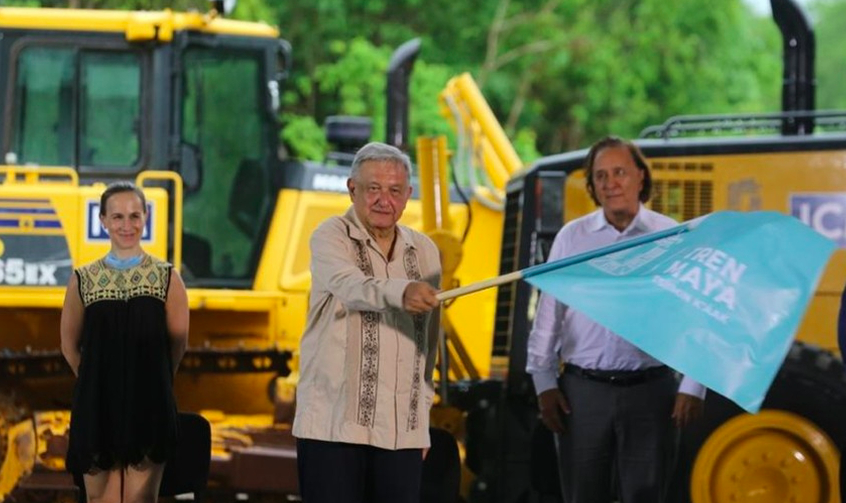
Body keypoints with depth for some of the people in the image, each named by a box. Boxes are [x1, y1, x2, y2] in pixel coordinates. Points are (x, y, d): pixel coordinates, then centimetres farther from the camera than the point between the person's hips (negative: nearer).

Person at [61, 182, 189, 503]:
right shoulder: (83, 281, 4)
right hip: (97, 407, 1)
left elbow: (178, 343, 7)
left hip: (148, 408, -1)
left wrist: (153, 382, 11)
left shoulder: (167, 279, 1)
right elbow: (70, 345, 12)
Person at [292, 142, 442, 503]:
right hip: (333, 425, -5)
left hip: (402, 431, 5)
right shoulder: (331, 238, -4)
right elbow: (352, 287, -26)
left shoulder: (424, 251, 13)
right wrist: (401, 292, -46)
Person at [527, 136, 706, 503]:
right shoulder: (572, 238, 5)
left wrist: (693, 387, -4)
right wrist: (544, 383, 4)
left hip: (649, 390, -2)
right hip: (583, 390, 2)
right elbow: (548, 316, 8)